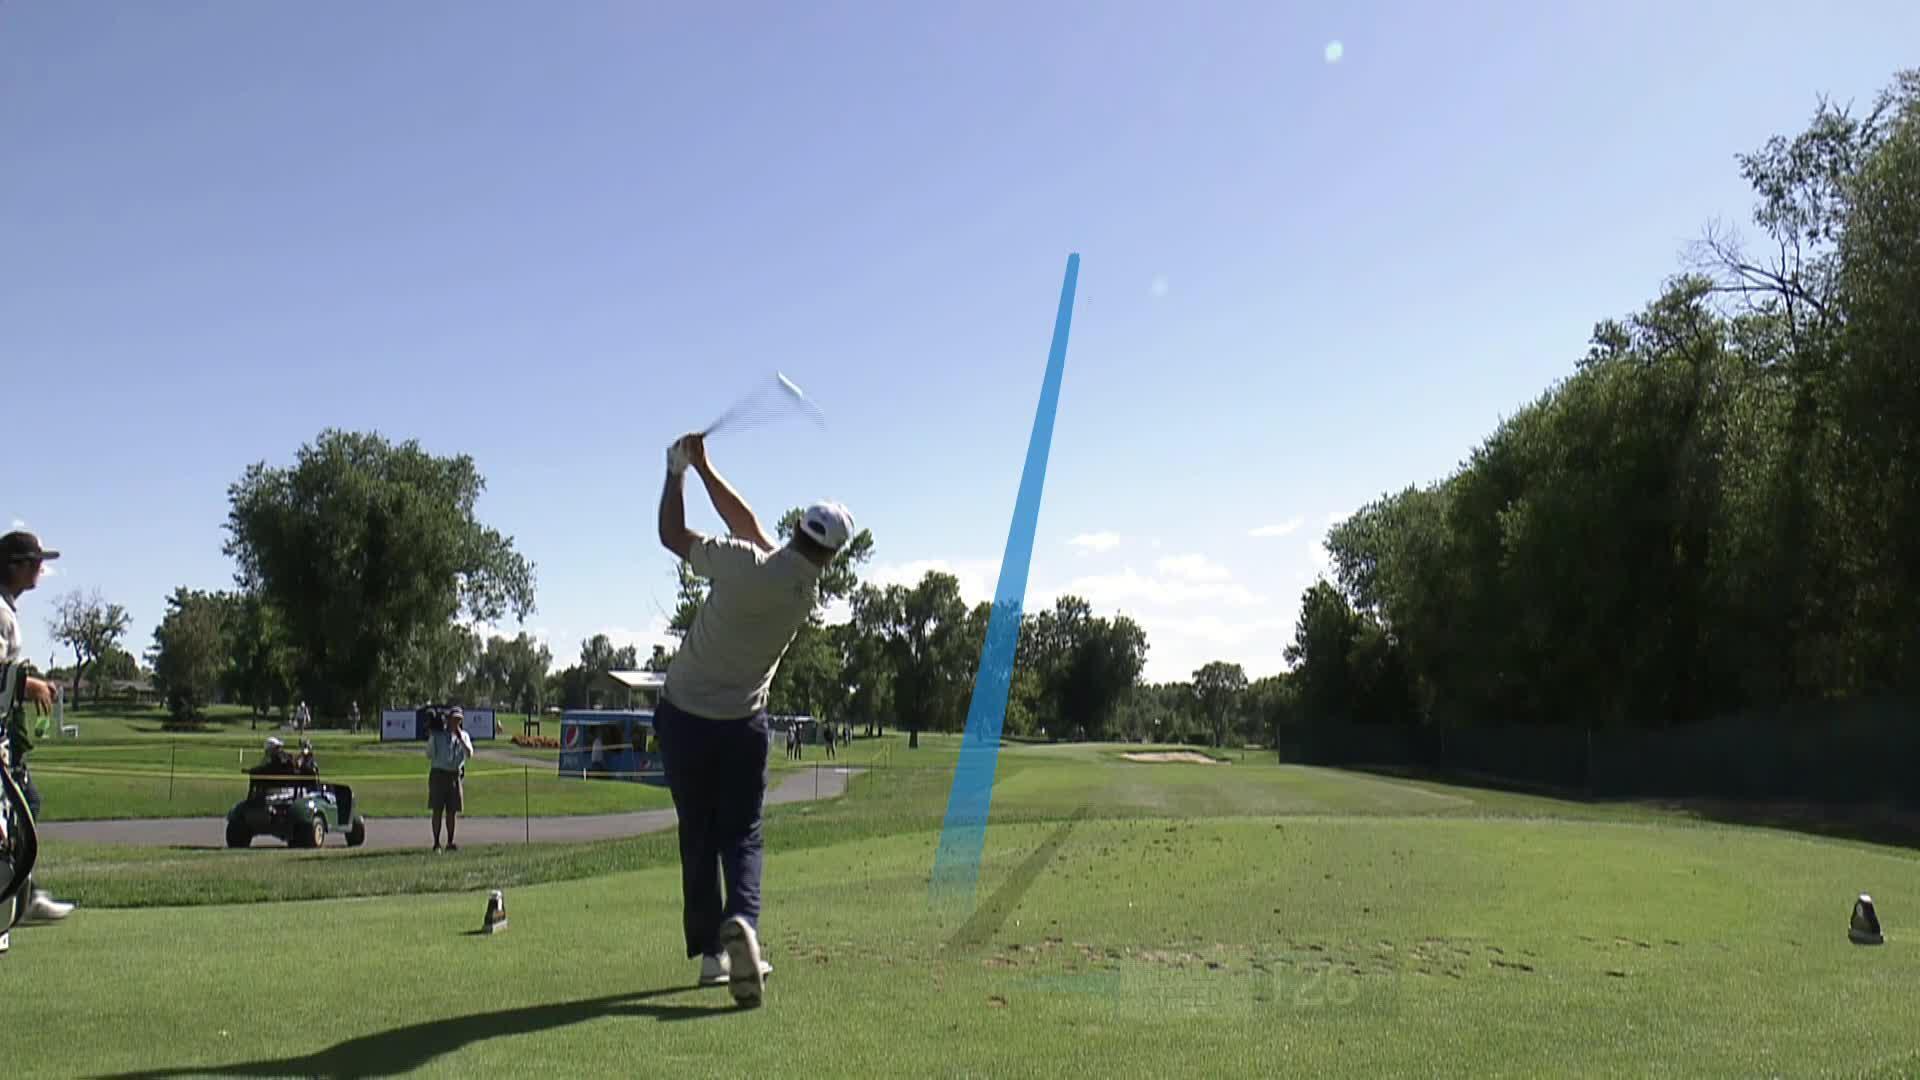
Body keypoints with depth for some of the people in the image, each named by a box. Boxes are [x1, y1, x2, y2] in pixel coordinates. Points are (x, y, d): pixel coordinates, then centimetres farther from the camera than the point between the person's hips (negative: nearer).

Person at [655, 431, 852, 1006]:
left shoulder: (746, 565, -20)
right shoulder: (808, 593, -5)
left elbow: (672, 535, -7)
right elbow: (751, 525, 5)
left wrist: (679, 470, 4)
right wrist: (704, 468, 9)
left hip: (684, 717, -1)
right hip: (744, 724, 1)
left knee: (697, 836, 11)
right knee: (741, 836, 7)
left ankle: (710, 951, 13)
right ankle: (741, 921, -21)